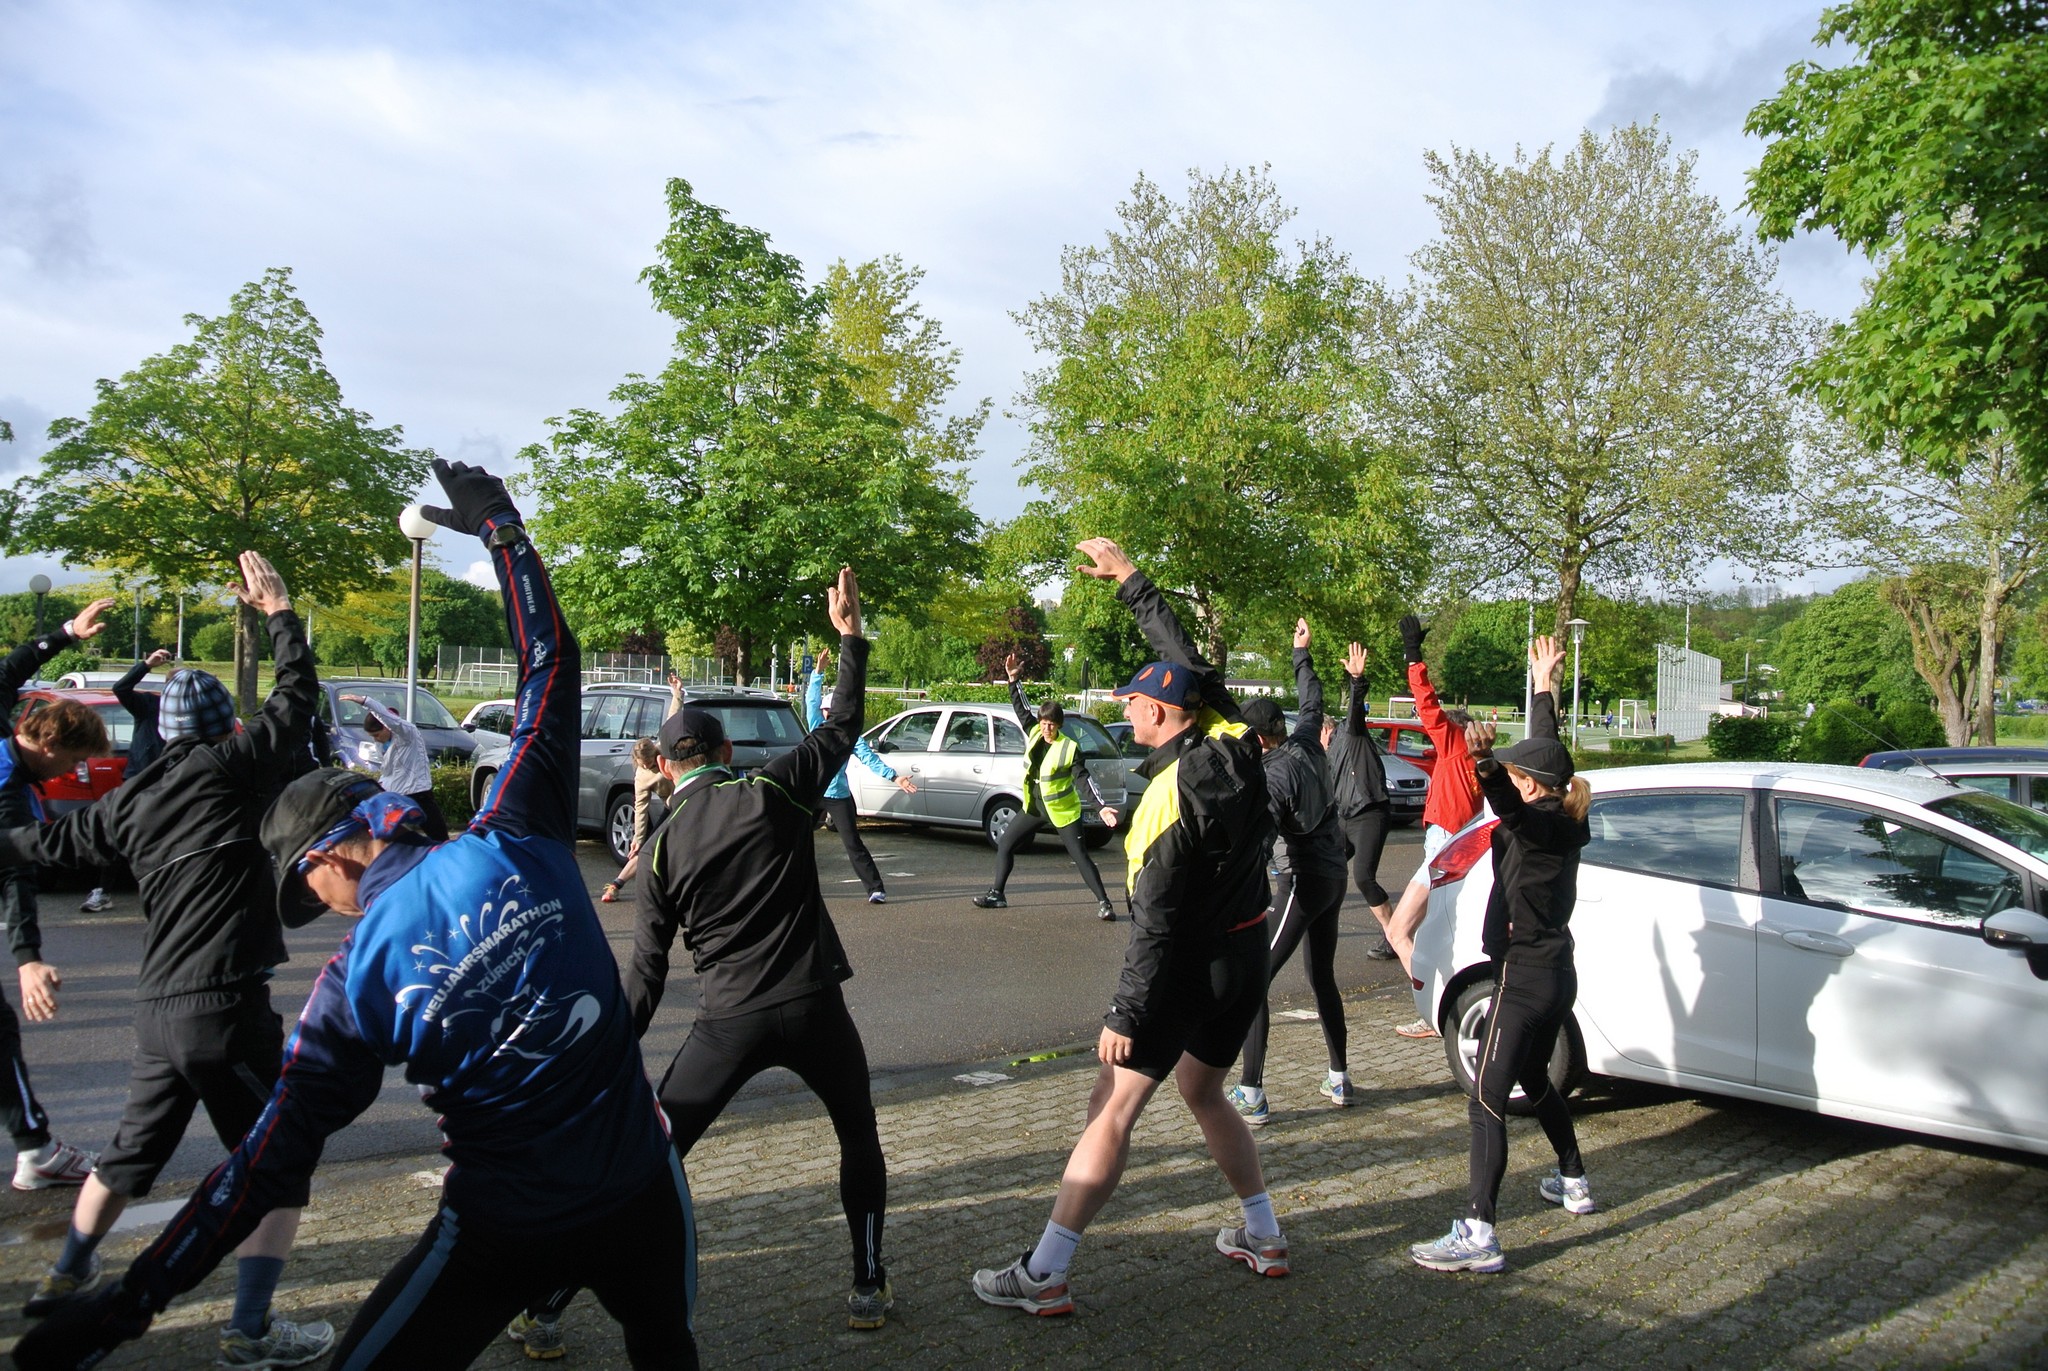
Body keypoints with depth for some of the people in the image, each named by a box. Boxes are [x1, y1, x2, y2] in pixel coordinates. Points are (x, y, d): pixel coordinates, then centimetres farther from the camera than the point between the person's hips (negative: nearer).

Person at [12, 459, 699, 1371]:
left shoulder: (354, 980, -11)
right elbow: (549, 667, -1)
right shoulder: (515, 842, -9)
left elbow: (271, 1161, -10)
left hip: (505, 1233, -3)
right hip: (642, 1196, 3)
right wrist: (501, 529, 9)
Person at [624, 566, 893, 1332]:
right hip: (812, 1007, -1)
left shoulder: (663, 847, 4)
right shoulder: (774, 793, -2)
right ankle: (869, 1289, 24)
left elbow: (646, 973, 5)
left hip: (727, 1022, 1)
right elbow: (844, 725, 8)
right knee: (859, 1135, 22)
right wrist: (850, 638, 14)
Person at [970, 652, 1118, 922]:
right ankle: (997, 894, 21)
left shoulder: (1070, 748, -17)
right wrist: (1013, 680, -3)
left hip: (1063, 811, -6)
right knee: (1004, 845, 9)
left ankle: (1104, 903, -1)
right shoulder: (1033, 734, -2)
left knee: (1081, 857, -6)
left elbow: (1084, 779, -19)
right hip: (1034, 807, 6)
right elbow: (1021, 708, 6)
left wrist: (1101, 807, -28)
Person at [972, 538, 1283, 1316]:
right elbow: (1188, 663, 13)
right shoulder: (1231, 744, -3)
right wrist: (1129, 580, 19)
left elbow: (1156, 924, -23)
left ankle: (1044, 1276, -1)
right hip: (1246, 956, 8)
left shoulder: (1173, 799, -24)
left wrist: (1126, 1016, -16)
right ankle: (1263, 1238, 34)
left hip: (1191, 967, -8)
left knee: (1111, 1110, -4)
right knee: (1203, 1093, 26)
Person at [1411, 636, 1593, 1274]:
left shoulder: (1542, 827, -17)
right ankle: (1574, 1183, 42)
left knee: (1487, 1100, -11)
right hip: (1556, 976, 10)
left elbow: (1509, 807, -41)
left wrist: (1484, 764, -61)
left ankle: (1478, 1235, -14)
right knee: (1536, 1083, 28)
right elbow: (1545, 752, 21)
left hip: (1524, 980, -10)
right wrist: (1543, 685, 32)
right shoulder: (1561, 824, 8)